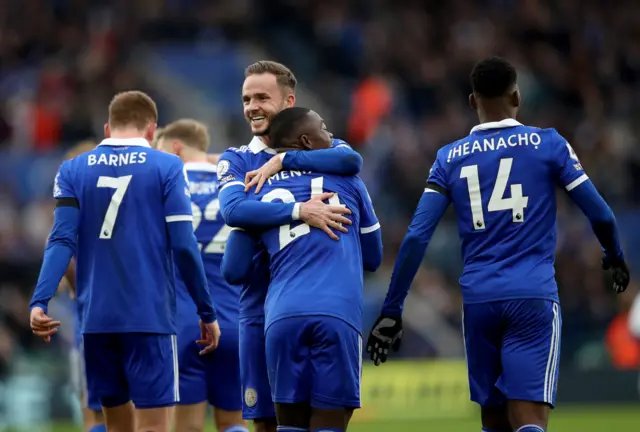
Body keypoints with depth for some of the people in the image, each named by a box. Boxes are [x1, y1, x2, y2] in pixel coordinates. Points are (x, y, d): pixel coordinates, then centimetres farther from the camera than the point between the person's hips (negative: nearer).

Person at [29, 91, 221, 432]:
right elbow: (183, 246, -5)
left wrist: (40, 301, -11)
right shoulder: (167, 168, -1)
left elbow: (62, 240, -5)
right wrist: (207, 312, 2)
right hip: (150, 316, -3)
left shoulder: (73, 170, 7)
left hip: (96, 318, 3)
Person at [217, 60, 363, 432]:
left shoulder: (321, 148, 7)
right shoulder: (237, 160, 6)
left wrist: (283, 161, -18)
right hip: (263, 308, 1)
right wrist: (299, 211, -28)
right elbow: (233, 210, -16)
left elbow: (352, 161, -19)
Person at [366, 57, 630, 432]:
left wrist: (392, 310, 6)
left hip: (478, 299, 3)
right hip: (534, 296, -3)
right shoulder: (548, 144, 2)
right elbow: (600, 215, 3)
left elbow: (416, 238, 2)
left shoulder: (450, 158, 8)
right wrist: (615, 258, 24)